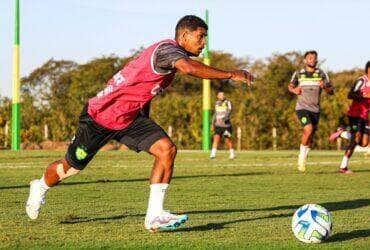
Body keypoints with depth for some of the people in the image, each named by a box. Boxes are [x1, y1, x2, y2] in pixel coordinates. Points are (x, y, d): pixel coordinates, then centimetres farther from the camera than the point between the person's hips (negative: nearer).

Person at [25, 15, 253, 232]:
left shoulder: (174, 54, 7)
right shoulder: (166, 49, -23)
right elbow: (190, 68, -45)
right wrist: (230, 75, -43)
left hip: (131, 118, 8)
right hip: (101, 116, -8)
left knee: (167, 150, -14)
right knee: (72, 167, 10)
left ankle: (155, 215, -13)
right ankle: (40, 187, 43)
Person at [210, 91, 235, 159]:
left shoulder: (227, 103, -7)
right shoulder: (217, 103, 10)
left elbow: (228, 112, -20)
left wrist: (223, 119, -36)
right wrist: (213, 123, 24)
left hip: (226, 125, -3)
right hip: (218, 125, 3)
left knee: (228, 140, 7)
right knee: (216, 138, -15)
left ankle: (232, 154, 27)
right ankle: (213, 154, -20)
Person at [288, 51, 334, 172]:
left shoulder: (322, 74, 5)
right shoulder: (298, 74, 4)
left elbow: (331, 91, 5)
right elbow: (290, 86, 19)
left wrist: (325, 87, -17)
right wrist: (294, 90, -4)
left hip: (315, 109, 3)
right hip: (302, 107, -3)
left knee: (311, 138, 6)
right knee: (308, 129, -24)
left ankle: (303, 160, 24)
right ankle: (302, 155, -7)